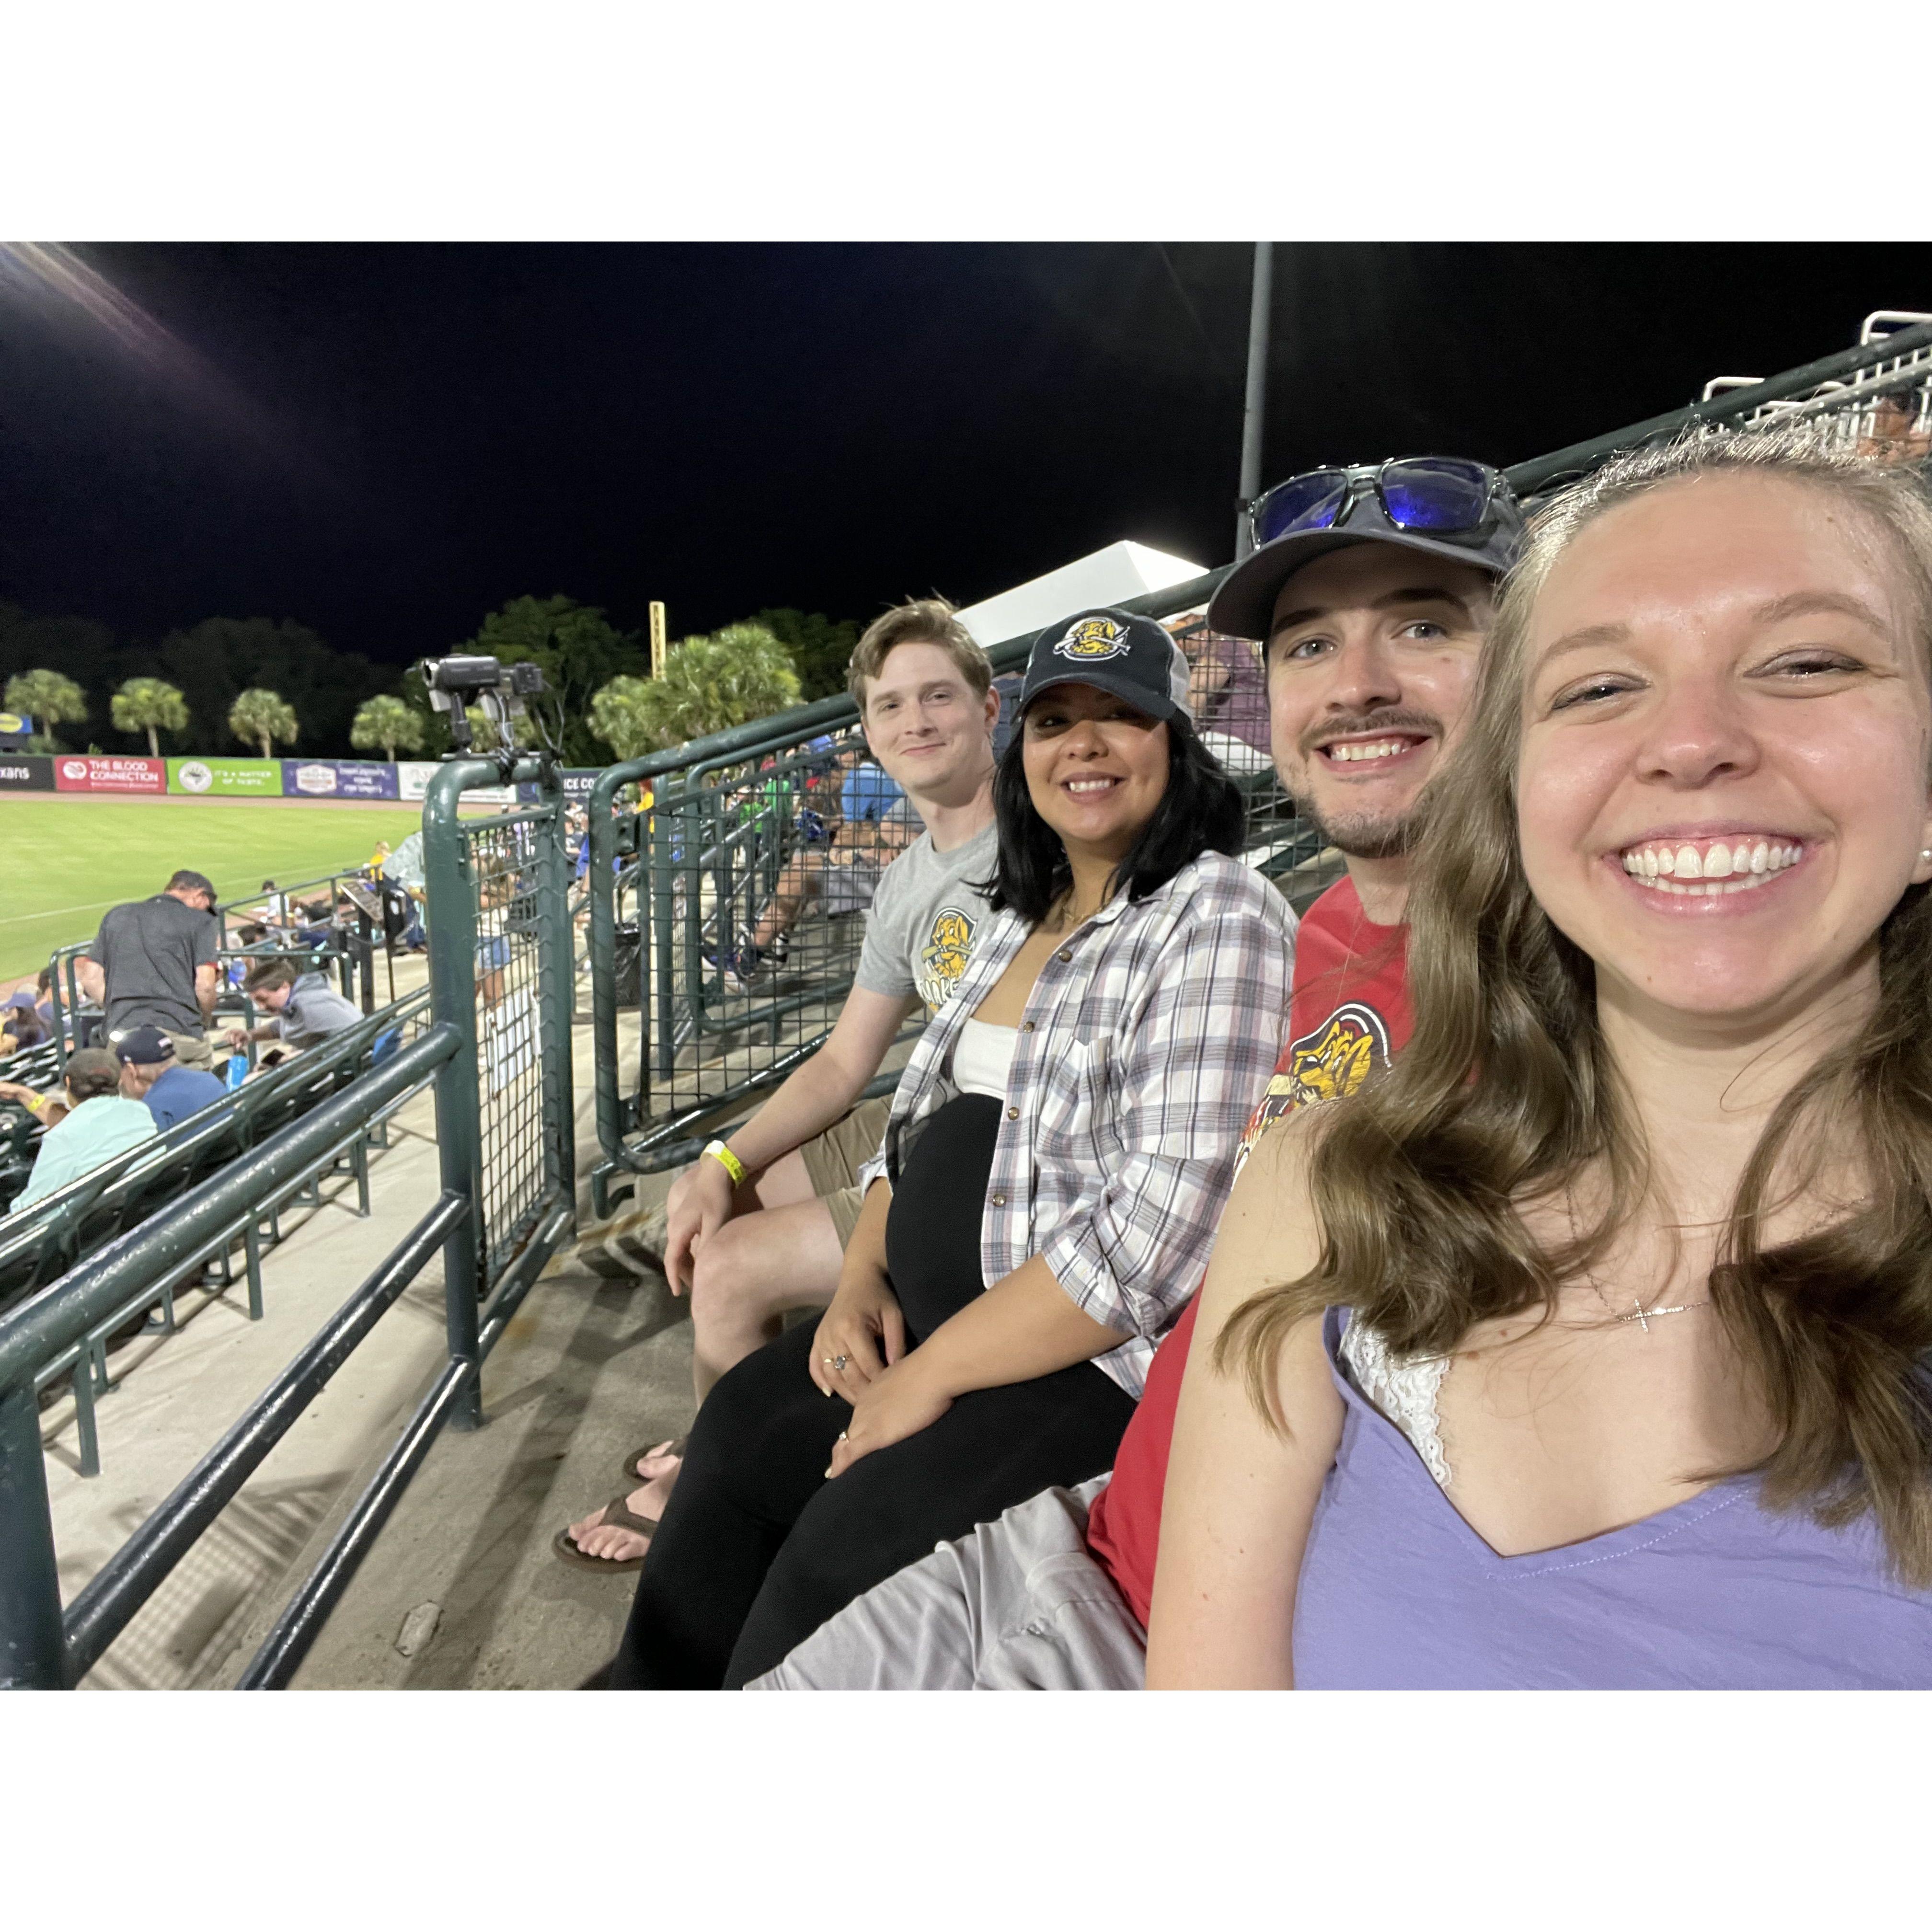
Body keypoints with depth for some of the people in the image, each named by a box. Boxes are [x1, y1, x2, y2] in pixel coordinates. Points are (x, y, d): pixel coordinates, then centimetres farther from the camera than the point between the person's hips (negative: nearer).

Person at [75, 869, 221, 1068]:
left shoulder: (117, 915, 20)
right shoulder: (199, 920, 5)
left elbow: (91, 979, 14)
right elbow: (204, 986, -6)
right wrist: (205, 1024, 10)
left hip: (122, 1034, 4)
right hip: (181, 1033, -4)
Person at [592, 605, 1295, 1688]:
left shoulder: (1220, 922, -17)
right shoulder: (1024, 918, 11)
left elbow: (1155, 1233, -24)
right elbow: (926, 1117, 16)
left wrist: (930, 1375, -19)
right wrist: (863, 1278, 0)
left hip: (1107, 1363, -8)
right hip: (936, 1323, 8)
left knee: (848, 1546, -16)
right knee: (739, 1434, 7)